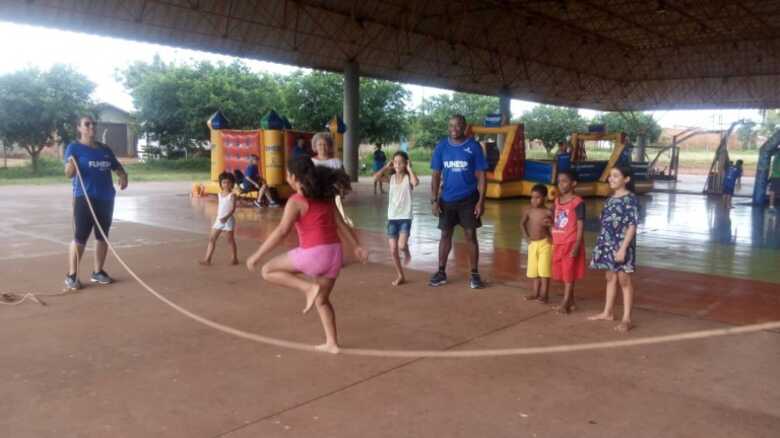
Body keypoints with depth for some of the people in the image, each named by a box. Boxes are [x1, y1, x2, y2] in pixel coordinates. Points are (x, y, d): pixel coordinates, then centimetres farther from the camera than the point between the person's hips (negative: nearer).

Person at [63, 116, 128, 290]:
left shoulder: (105, 149, 13)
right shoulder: (74, 147, -2)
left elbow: (117, 166, 20)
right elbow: (68, 173, -10)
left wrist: (123, 176, -3)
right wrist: (71, 166, -33)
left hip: (106, 198, 6)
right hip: (84, 198, -5)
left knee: (102, 236, 9)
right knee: (80, 237, -7)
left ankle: (98, 272, 18)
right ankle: (71, 275, 0)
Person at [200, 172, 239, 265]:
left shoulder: (232, 195, -10)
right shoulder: (219, 194, 9)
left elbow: (233, 209, -17)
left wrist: (226, 217, -29)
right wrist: (218, 217, 13)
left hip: (228, 220, -6)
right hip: (219, 220, 6)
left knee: (230, 240, 3)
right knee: (212, 239, 3)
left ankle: (235, 259, 17)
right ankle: (207, 259, 7)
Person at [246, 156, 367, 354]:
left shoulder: (296, 201, -9)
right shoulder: (325, 197, 12)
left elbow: (281, 231, -17)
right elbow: (341, 225, 14)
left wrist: (257, 255, -13)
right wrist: (357, 247, 20)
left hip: (314, 253, -8)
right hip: (334, 252, 8)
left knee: (268, 271, 8)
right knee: (322, 300, 23)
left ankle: (308, 288, -5)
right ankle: (332, 343, 24)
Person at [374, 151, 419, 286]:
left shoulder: (408, 178, -4)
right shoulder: (391, 177, 4)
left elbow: (416, 182, -28)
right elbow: (375, 177, -12)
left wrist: (409, 169, -15)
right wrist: (386, 167, -4)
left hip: (405, 217, -3)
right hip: (392, 218, 3)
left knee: (401, 246, -20)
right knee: (393, 250, 2)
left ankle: (406, 250, 19)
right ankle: (400, 276, 19)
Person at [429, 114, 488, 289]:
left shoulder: (474, 146, -6)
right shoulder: (441, 147, 0)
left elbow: (481, 175, -5)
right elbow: (436, 175, 2)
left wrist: (481, 201, -10)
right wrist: (434, 200, -3)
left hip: (468, 199, -2)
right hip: (447, 199, 2)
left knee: (470, 235, 2)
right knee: (445, 234, 9)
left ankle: (474, 274, 11)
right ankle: (441, 272, 19)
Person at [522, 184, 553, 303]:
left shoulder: (548, 212, -11)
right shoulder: (529, 211, 1)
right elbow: (523, 223, 16)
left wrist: (550, 223, -28)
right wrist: (527, 236, 9)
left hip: (545, 243, -5)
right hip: (532, 244, 5)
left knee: (544, 270, -4)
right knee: (534, 270, 11)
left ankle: (544, 295, 2)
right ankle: (536, 293, 21)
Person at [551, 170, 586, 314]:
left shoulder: (578, 202, -11)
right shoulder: (557, 201, 11)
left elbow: (580, 225, -13)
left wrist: (577, 245, -18)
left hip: (571, 243, -7)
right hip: (558, 243, 7)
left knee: (569, 273, -1)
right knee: (562, 274, 12)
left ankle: (565, 303, 4)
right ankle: (571, 302, 24)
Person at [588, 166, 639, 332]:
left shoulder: (630, 199, -12)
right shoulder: (611, 198, 11)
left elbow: (632, 226, -17)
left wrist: (623, 248, -22)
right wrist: (602, 244, 15)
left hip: (621, 245, -8)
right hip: (608, 243, 8)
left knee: (624, 280, -2)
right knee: (610, 278, 16)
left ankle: (626, 319, 5)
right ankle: (607, 312, 27)